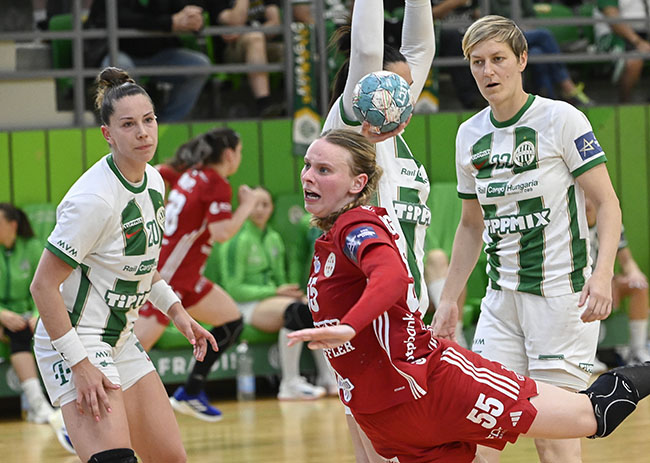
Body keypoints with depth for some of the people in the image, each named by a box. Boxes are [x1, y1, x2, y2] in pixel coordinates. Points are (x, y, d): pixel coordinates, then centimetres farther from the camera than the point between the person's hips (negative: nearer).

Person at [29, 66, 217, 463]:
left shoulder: (153, 182, 4)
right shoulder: (95, 197, -22)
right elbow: (43, 285, -20)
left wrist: (176, 310, 11)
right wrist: (80, 365, -22)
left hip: (120, 340, 9)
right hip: (73, 341, -9)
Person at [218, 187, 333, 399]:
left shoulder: (274, 238, 16)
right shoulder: (237, 241, -7)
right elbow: (233, 289, -12)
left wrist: (287, 291, -2)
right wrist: (275, 292, -16)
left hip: (271, 297, 7)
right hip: (245, 305, -7)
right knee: (296, 309, -36)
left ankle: (328, 377, -20)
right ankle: (290, 384, -36)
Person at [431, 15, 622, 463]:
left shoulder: (562, 119, -7)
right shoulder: (470, 135, 10)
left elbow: (607, 203, -9)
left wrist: (602, 276, -23)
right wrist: (449, 299, 17)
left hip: (561, 294, -6)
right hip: (501, 299, 6)